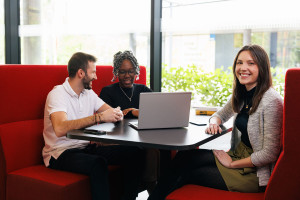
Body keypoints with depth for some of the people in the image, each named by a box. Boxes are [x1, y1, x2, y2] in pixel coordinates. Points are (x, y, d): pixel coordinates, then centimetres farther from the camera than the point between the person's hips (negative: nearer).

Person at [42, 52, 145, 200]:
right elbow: (60, 129, -31)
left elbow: (111, 111, 11)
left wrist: (117, 114, -15)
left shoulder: (88, 93, 13)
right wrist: (99, 117, -33)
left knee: (135, 153, -10)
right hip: (61, 153, -7)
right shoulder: (57, 94, -13)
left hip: (87, 147, 8)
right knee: (98, 163, -39)